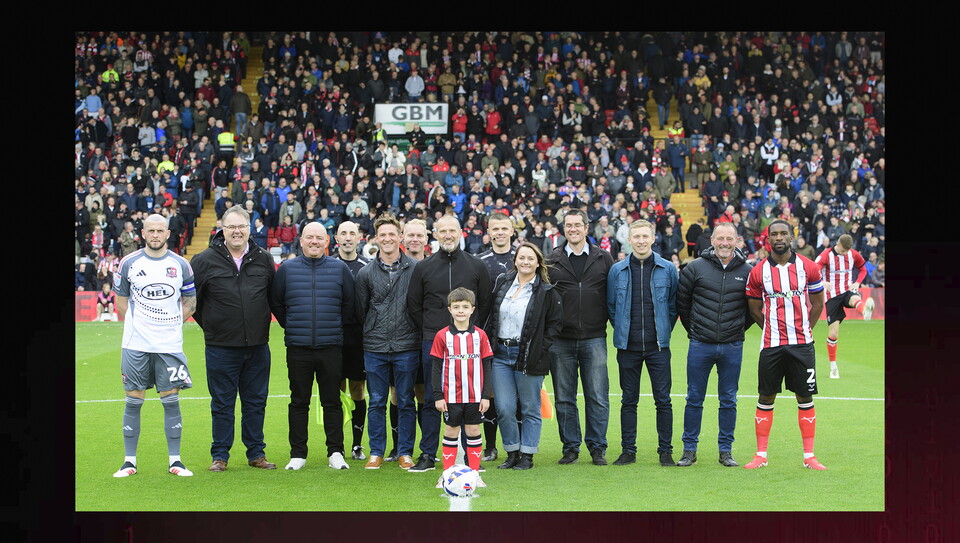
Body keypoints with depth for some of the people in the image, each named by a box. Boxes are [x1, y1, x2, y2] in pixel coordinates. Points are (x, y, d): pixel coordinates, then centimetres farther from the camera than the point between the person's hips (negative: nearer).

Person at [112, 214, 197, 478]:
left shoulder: (181, 265, 4)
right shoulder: (129, 263, 3)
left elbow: (190, 302, 12)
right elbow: (121, 300, 11)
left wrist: (171, 324, 5)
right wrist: (137, 323, 4)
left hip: (170, 344, 0)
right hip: (135, 344, 0)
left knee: (171, 400, 0)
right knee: (133, 401, 3)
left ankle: (175, 461, 8)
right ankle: (129, 461, 11)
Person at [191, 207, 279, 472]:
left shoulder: (264, 259, 6)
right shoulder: (205, 260, -4)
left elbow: (275, 296, 18)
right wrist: (210, 325, 9)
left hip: (258, 346, 3)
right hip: (221, 347, -2)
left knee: (256, 402, 9)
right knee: (222, 404, 5)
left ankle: (256, 452, 18)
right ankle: (220, 456, 14)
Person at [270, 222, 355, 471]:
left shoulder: (340, 269, 5)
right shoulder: (286, 269, 5)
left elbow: (349, 304, 11)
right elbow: (275, 302, 13)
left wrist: (335, 327, 7)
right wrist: (291, 327, 9)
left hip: (331, 347, 0)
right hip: (298, 348, 0)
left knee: (332, 401, 3)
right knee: (299, 402, 5)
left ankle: (335, 453, 10)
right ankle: (297, 454, 12)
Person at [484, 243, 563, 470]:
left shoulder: (546, 291, -3)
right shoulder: (502, 282, 9)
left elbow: (556, 323, 0)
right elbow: (491, 315, 16)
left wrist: (540, 349, -8)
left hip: (528, 356, -3)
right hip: (500, 354, 4)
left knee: (530, 409, 4)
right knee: (504, 408, 2)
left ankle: (527, 455, 13)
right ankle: (512, 453, 16)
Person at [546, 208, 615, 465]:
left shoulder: (603, 258, 7)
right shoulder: (551, 261, 6)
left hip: (594, 338, 0)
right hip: (561, 340, 1)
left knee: (598, 397, 0)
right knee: (564, 398, 6)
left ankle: (597, 446, 11)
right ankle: (570, 446, 16)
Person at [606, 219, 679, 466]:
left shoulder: (667, 269, 1)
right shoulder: (617, 270, 3)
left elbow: (674, 305, 7)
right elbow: (610, 306, 11)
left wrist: (664, 332, 5)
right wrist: (622, 330, 7)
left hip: (658, 346, -1)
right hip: (628, 346, 1)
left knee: (663, 400, 1)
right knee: (629, 400, 6)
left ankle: (665, 451, 10)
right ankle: (628, 450, 14)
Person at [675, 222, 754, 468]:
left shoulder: (747, 271, 3)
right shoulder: (695, 268, -1)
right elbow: (681, 302, 8)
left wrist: (739, 328, 10)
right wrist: (693, 329, 10)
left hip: (732, 348, 1)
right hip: (700, 346, -1)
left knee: (729, 401, 7)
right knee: (694, 399, 4)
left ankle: (726, 450, 16)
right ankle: (689, 450, 13)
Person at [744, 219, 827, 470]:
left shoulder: (809, 267, 1)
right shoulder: (758, 272, 1)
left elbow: (818, 303, 12)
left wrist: (805, 330, 8)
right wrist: (773, 330, 10)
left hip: (801, 344, 0)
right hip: (771, 345, 0)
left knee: (805, 397, 4)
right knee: (766, 398, 4)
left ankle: (809, 456, 11)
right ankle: (761, 455, 12)